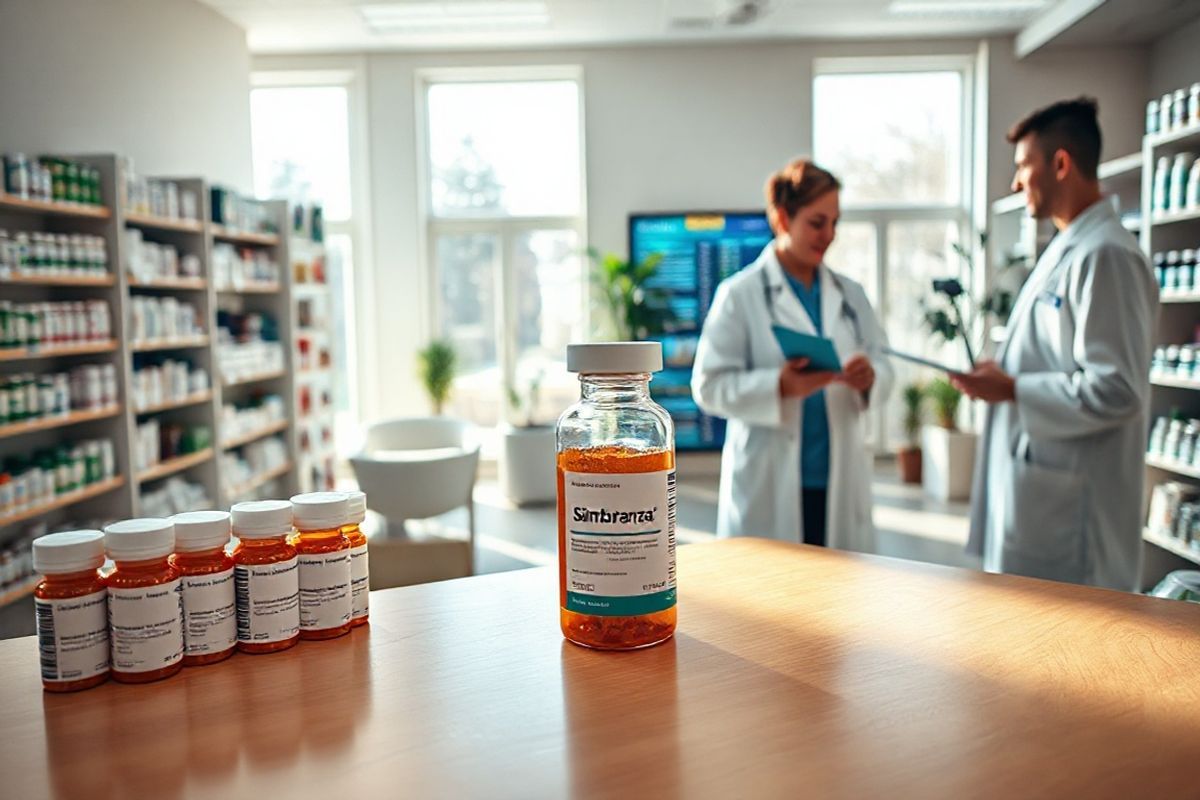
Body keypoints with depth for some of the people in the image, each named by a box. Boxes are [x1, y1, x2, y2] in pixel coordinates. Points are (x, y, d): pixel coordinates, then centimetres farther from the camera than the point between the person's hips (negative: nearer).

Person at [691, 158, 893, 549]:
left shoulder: (850, 295, 12)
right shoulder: (739, 295, -3)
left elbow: (882, 365, 12)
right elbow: (709, 385, -8)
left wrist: (870, 377, -12)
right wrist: (779, 386, -22)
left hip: (841, 483, 5)